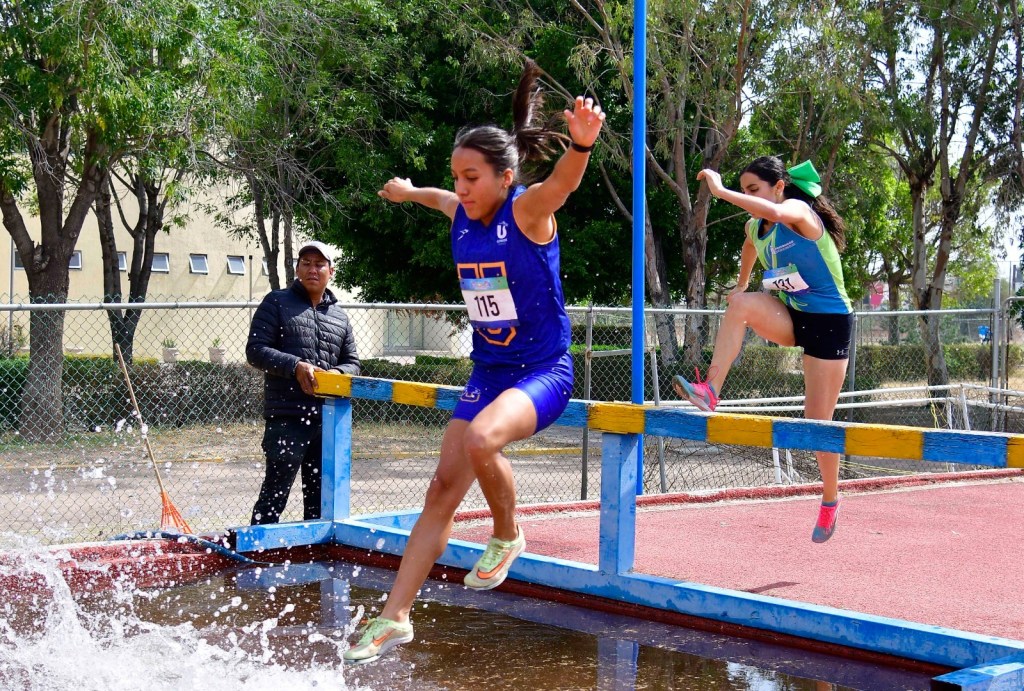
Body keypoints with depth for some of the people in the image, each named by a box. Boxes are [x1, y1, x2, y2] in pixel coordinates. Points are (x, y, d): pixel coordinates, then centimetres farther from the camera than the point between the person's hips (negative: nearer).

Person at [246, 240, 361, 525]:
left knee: (320, 494, 11)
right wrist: (295, 366, -16)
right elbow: (255, 351, -3)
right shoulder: (277, 302, 4)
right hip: (286, 417, -5)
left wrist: (337, 374, -4)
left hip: (327, 419, 5)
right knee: (275, 492, -5)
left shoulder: (340, 317, 17)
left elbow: (352, 363, 20)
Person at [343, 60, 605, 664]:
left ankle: (508, 536, -5)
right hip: (488, 371, 7)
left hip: (544, 371, -7)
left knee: (480, 440, -35)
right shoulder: (462, 213, 2)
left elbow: (565, 181, -41)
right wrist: (407, 191, 50)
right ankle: (395, 618, 8)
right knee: (444, 488, 2)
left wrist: (582, 142, -63)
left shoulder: (528, 209, -17)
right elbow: (437, 197, 29)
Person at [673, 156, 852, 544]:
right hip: (791, 316, 6)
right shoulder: (755, 228, 3)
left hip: (829, 320, -6)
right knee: (740, 302, -27)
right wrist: (741, 283, 36)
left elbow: (774, 212, -44)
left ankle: (830, 500, 19)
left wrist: (721, 191, -38)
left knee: (818, 420, -3)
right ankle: (710, 391, -32)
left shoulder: (798, 211, -19)